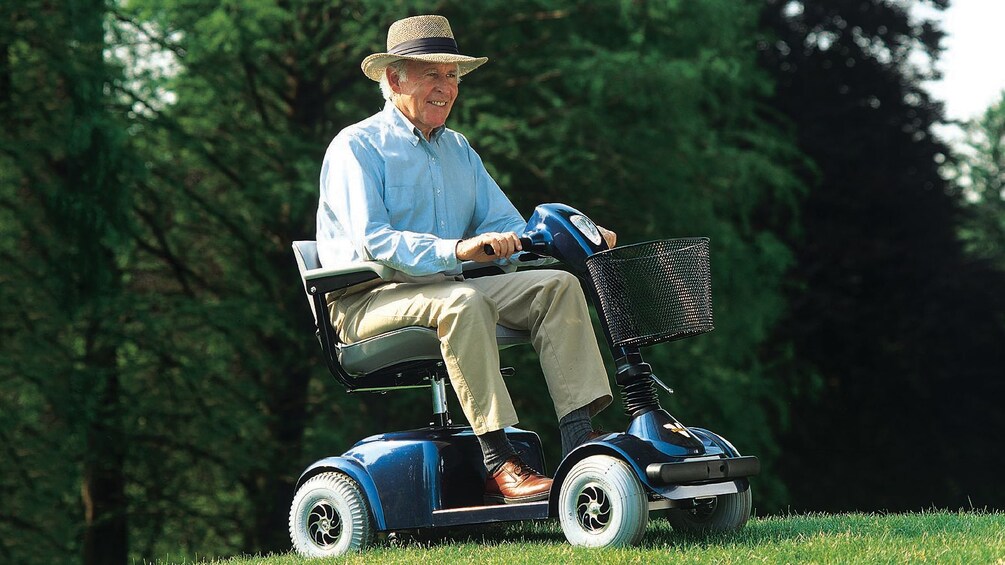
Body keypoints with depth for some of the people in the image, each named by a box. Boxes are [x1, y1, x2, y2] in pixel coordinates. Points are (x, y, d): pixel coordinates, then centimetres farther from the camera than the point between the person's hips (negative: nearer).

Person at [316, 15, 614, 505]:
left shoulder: (457, 149, 20)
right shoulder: (356, 147, -5)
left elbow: (506, 225, 15)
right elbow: (371, 242, -20)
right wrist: (455, 251, -34)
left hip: (447, 288, 7)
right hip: (368, 300, -7)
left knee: (556, 285, -12)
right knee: (462, 302, -36)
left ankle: (579, 441, -25)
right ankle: (499, 467, -39)